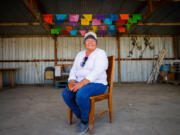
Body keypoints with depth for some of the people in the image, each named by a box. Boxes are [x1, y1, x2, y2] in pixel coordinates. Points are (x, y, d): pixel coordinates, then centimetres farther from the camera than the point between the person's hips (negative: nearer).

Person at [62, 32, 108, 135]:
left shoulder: (101, 54, -10)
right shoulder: (80, 55, 12)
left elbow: (96, 72, -23)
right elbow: (74, 71, 8)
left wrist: (81, 83, -30)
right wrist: (72, 82, -11)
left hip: (97, 84, -6)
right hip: (81, 83, 6)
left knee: (81, 94, -34)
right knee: (65, 93, -18)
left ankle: (85, 121, -7)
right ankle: (80, 116, 2)